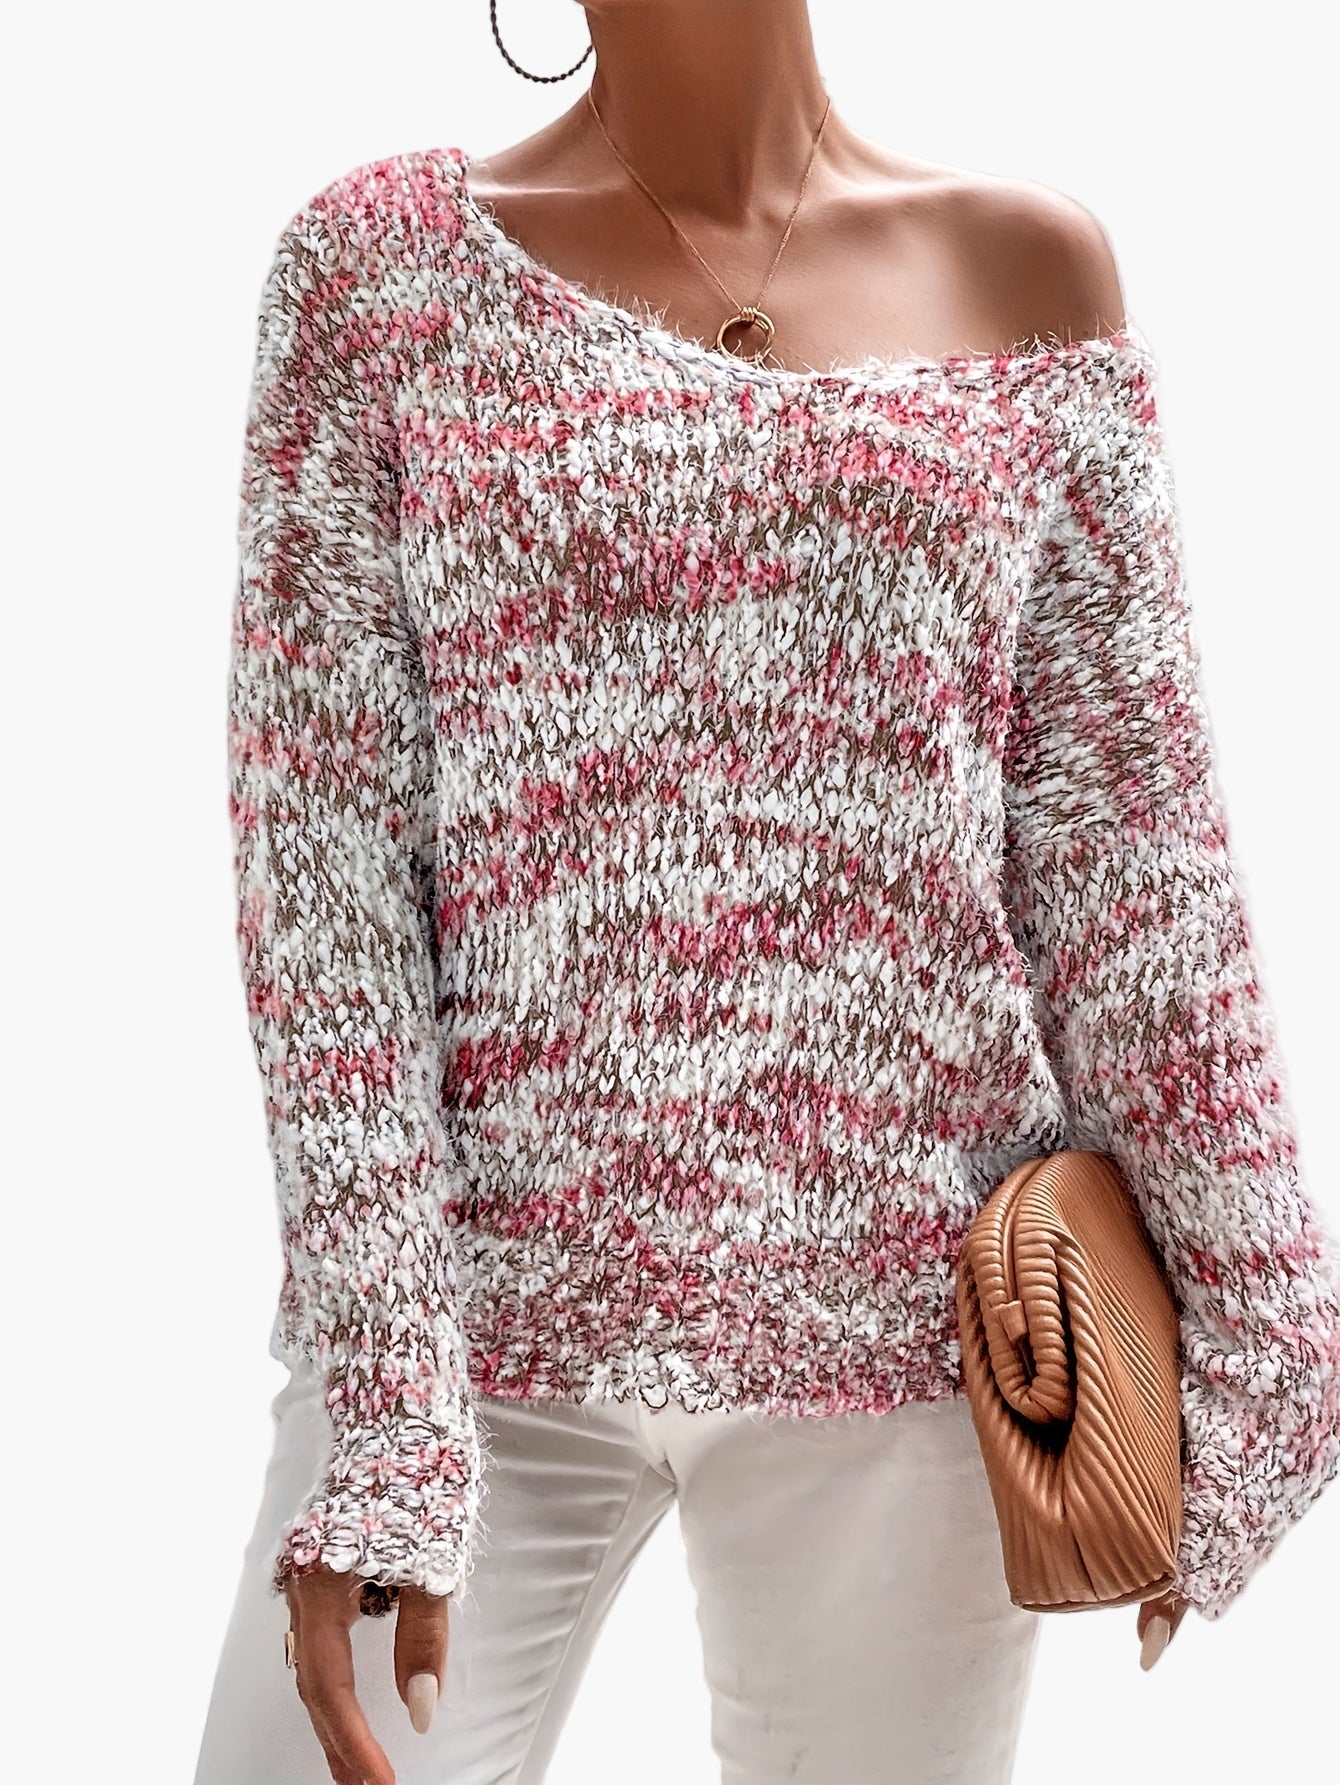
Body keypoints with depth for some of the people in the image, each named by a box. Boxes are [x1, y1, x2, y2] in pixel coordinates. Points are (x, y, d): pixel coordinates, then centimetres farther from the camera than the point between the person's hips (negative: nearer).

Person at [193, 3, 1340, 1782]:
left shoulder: (1031, 271, 5)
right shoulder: (383, 259, 1)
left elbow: (1131, 854, 3)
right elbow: (318, 842, -6)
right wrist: (381, 1397, -13)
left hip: (908, 1311, 2)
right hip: (478, 1296, -1)